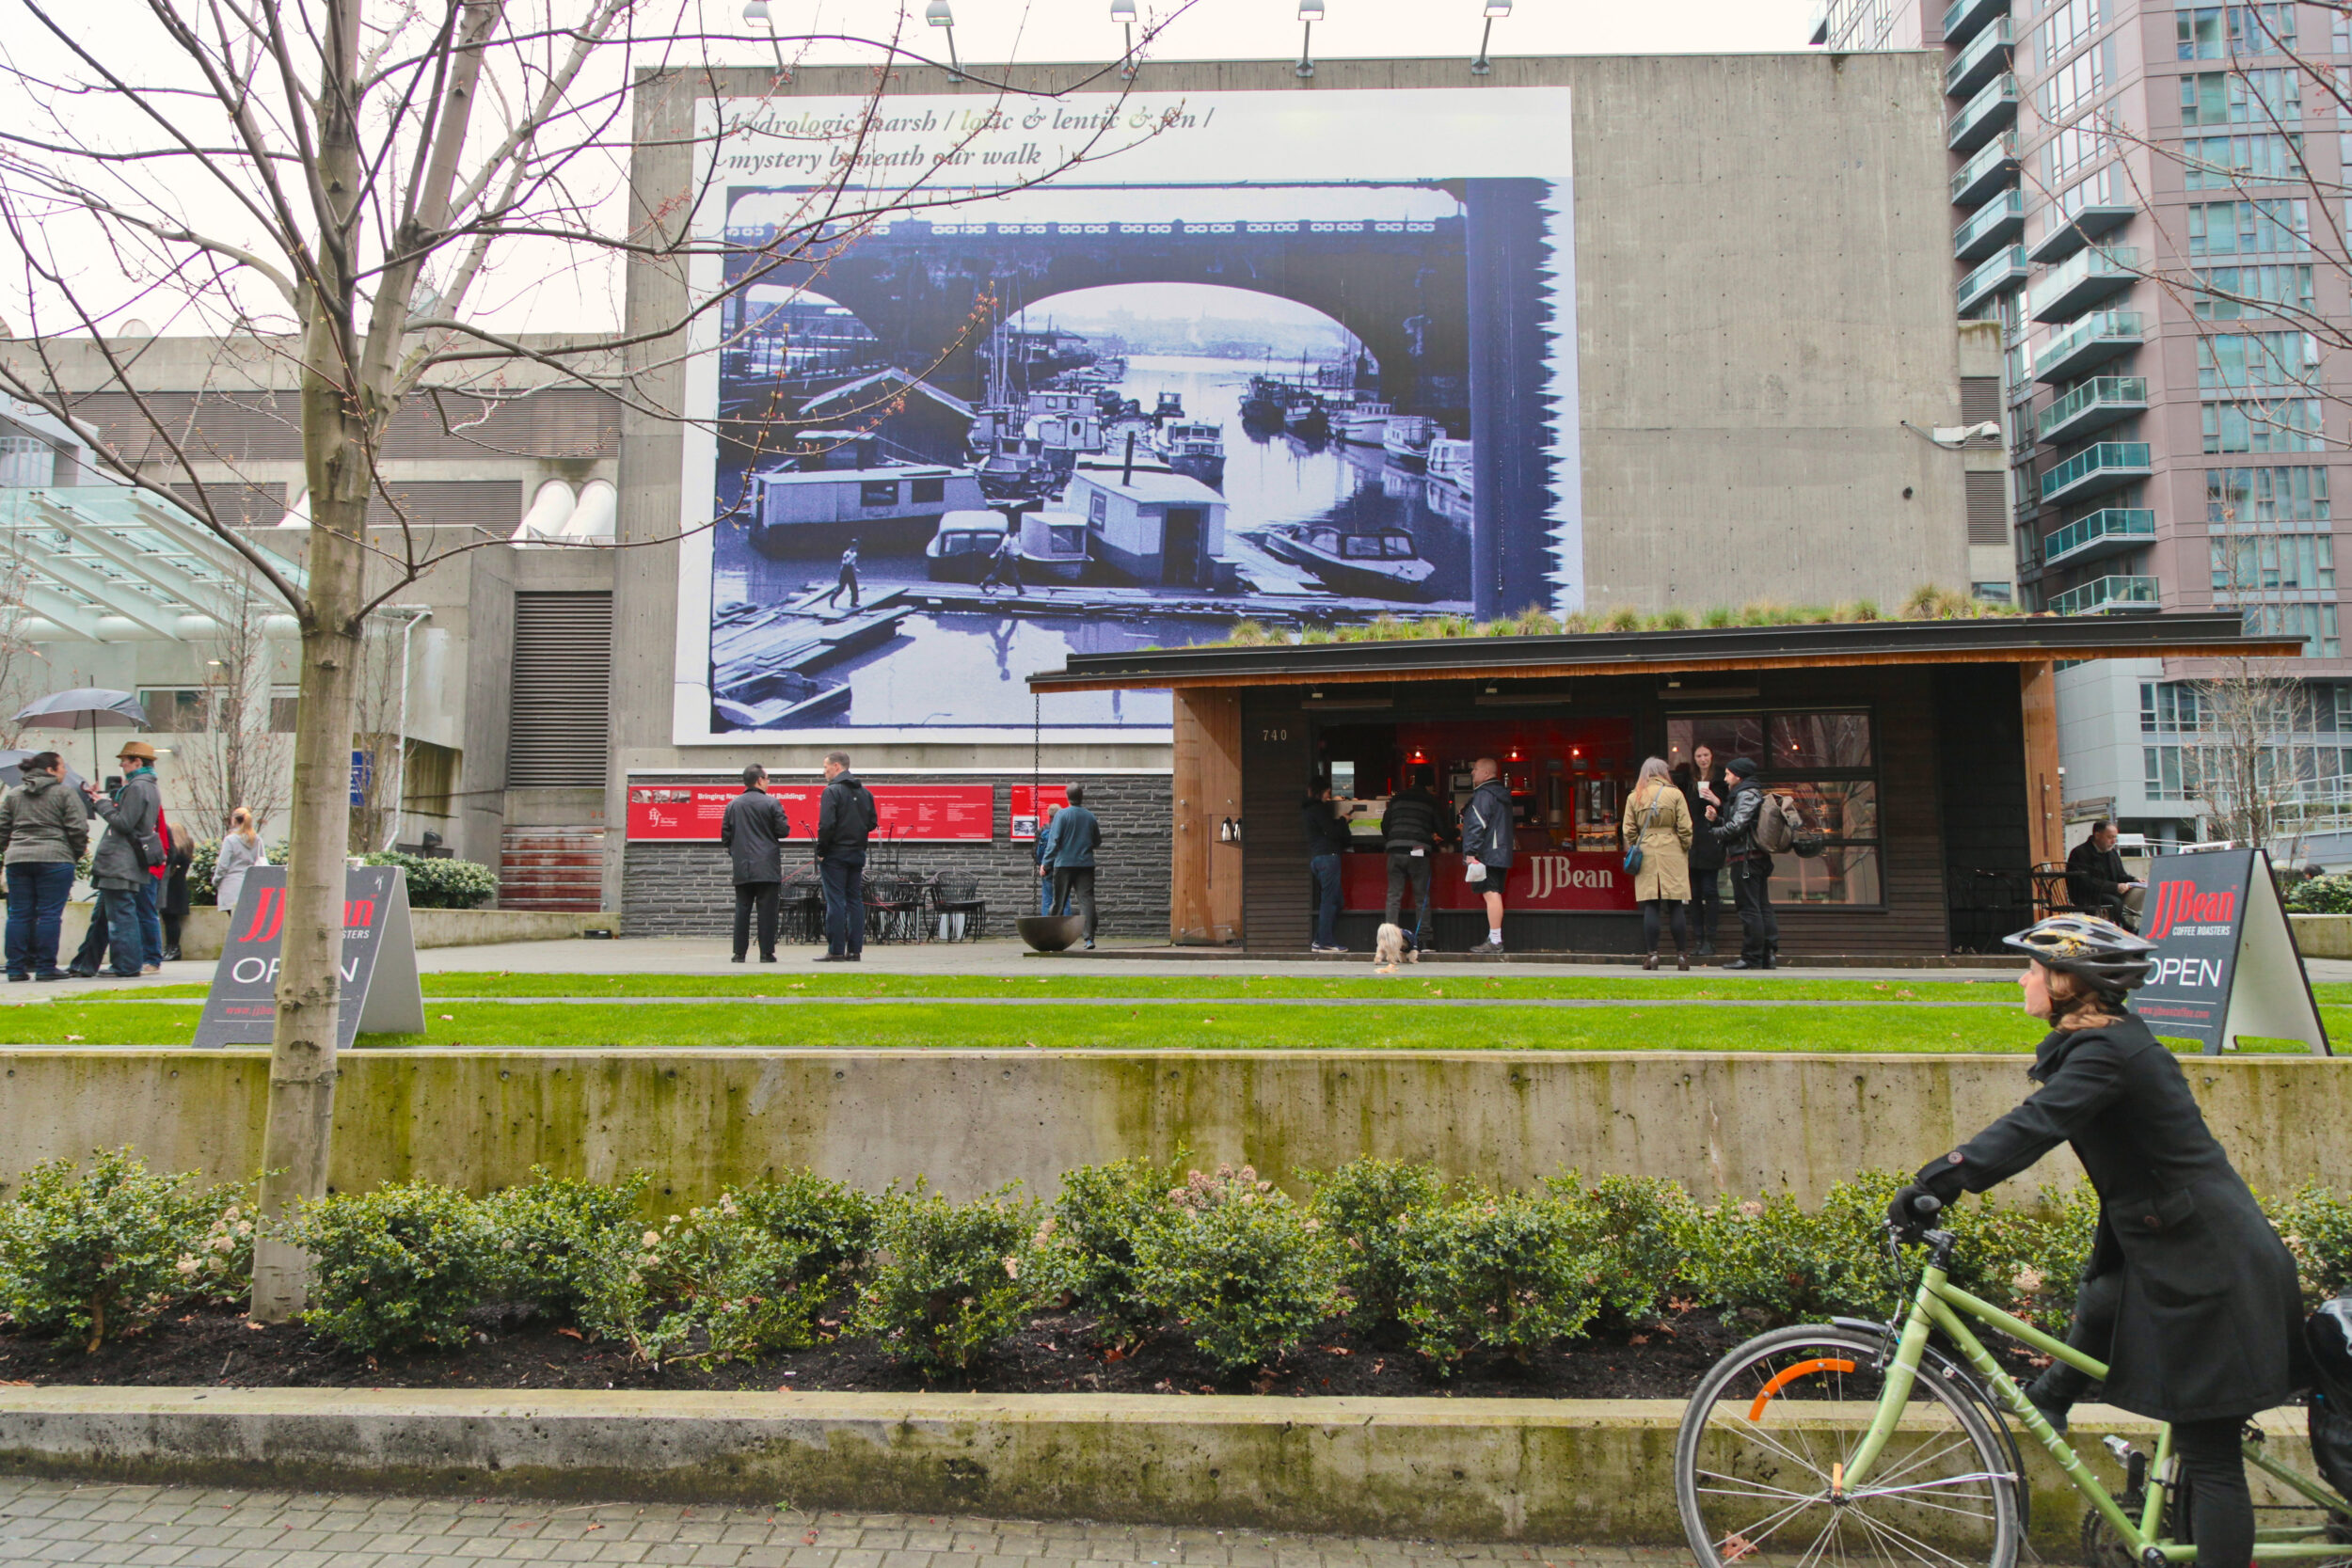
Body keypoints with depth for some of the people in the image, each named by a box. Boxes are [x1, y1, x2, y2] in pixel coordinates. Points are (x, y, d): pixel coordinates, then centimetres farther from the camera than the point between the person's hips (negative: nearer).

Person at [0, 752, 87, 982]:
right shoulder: (65, 793, -1)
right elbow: (78, 828, -7)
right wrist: (77, 853, 6)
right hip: (54, 859, -5)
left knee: (19, 915, 8)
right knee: (49, 914, -2)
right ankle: (45, 967, -3)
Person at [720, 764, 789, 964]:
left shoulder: (732, 805, 6)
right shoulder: (771, 803, -7)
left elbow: (725, 835, 9)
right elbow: (783, 831, -8)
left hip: (742, 867, 4)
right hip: (767, 867, -3)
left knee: (742, 910, 8)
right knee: (766, 910, -1)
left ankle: (739, 953, 7)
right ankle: (766, 953, -2)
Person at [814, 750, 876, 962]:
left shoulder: (832, 791, -11)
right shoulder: (865, 792, 11)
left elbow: (826, 824, -18)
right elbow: (873, 822, 11)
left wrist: (821, 851, -8)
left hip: (835, 854, -6)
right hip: (858, 854, 6)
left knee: (835, 902, -4)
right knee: (855, 901, 8)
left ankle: (836, 951, -4)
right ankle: (855, 950, 8)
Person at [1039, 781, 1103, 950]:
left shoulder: (1062, 815, -5)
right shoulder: (1090, 816, 6)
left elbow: (1054, 840, -10)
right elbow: (1097, 843, 14)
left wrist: (1045, 863, -8)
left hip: (1064, 864, -2)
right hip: (1086, 864, 2)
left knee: (1059, 902, 6)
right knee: (1086, 900, -3)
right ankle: (1089, 938, -14)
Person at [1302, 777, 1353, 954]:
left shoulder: (1306, 810, 19)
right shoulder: (1319, 809, -10)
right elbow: (1332, 832, -14)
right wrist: (1343, 820, 1)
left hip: (1315, 858, 10)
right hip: (1328, 856, -10)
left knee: (1327, 900, 13)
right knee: (1330, 900, -7)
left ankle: (1319, 940, 12)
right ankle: (1326, 941, -8)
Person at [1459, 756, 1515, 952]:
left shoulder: (1483, 794, -10)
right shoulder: (1502, 794, 20)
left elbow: (1478, 825, -17)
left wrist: (1470, 852, -18)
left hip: (1487, 855, -10)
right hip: (1501, 854, 10)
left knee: (1491, 893, -12)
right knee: (1494, 893, 11)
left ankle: (1495, 941, -16)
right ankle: (1494, 939, 14)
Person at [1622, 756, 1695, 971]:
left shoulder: (1634, 797, 4)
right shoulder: (1675, 794, -1)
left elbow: (1629, 830, 4)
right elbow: (1685, 828, -2)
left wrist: (1633, 851, 15)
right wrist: (1685, 850, 10)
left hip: (1646, 853, 1)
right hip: (1672, 854, -1)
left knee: (1650, 906, 2)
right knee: (1675, 906, 3)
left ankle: (1651, 954, -2)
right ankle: (1682, 955, 6)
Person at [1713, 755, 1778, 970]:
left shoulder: (1746, 794, -11)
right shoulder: (1754, 793, 21)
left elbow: (1737, 825, -20)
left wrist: (1717, 833, -4)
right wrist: (1717, 820, 8)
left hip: (1745, 858, -11)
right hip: (1759, 858, 11)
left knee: (1749, 908, -8)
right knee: (1763, 907, 8)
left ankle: (1752, 956, -7)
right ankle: (1770, 954, 9)